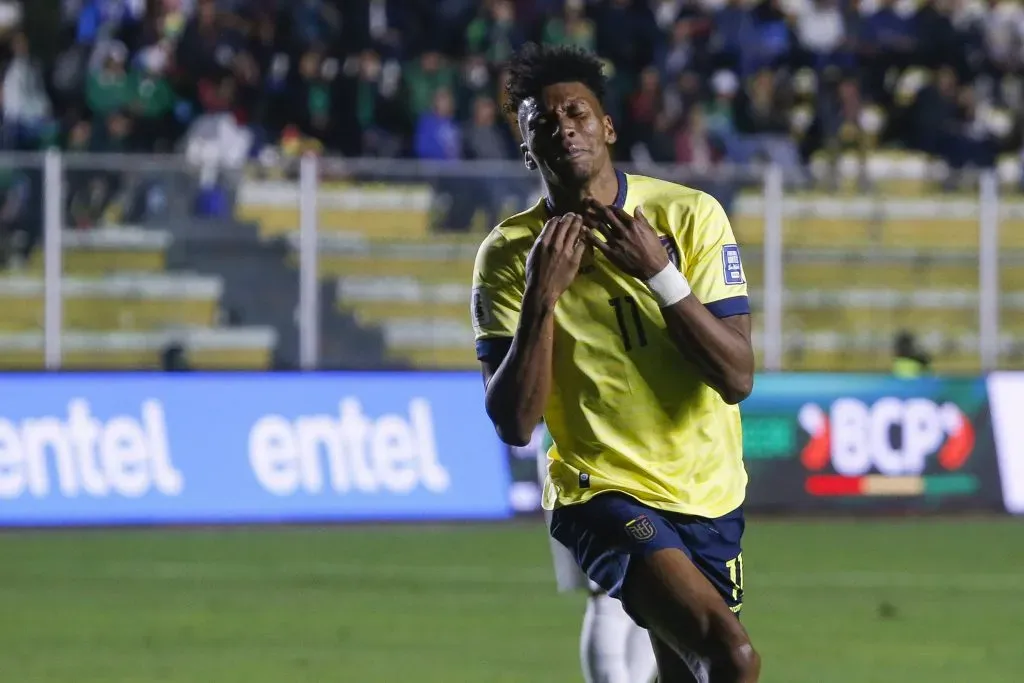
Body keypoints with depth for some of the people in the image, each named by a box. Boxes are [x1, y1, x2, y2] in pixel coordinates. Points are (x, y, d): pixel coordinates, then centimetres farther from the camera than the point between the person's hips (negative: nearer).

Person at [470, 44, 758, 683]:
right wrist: (542, 296, -23)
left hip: (709, 497, 4)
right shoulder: (508, 254, -7)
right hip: (605, 494, -4)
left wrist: (661, 273, -21)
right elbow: (513, 424, -12)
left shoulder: (689, 215, -5)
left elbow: (737, 378, -10)